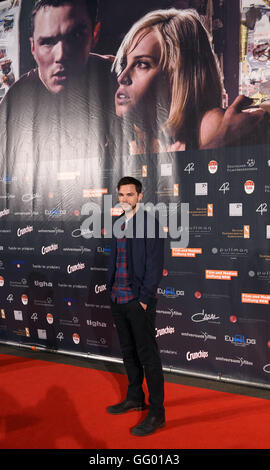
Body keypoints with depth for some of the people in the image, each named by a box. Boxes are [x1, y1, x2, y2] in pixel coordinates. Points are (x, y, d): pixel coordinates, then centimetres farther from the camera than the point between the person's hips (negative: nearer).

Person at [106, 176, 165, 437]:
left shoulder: (149, 223, -9)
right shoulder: (118, 224, 13)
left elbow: (155, 264, -13)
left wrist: (144, 298, -16)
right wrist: (110, 288, 10)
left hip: (138, 300, -7)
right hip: (118, 298, 8)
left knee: (147, 356, -1)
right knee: (128, 352, 18)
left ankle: (157, 413, 9)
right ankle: (135, 398, 34)